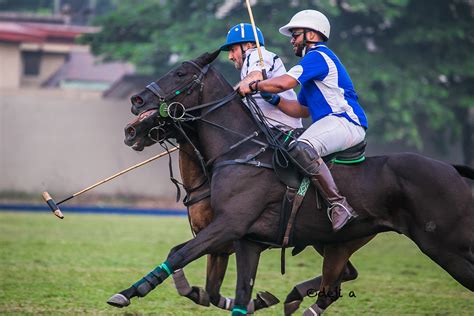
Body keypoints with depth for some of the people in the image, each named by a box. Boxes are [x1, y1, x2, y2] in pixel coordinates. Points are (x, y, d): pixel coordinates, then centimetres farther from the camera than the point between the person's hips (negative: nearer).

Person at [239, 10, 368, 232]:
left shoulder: (317, 56, -7)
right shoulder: (314, 61, 27)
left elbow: (284, 82, -19)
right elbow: (302, 110, 28)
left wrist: (253, 86, -5)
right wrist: (273, 99, 14)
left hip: (346, 123, -11)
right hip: (332, 123, 11)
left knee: (301, 149, -35)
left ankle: (338, 205, -36)